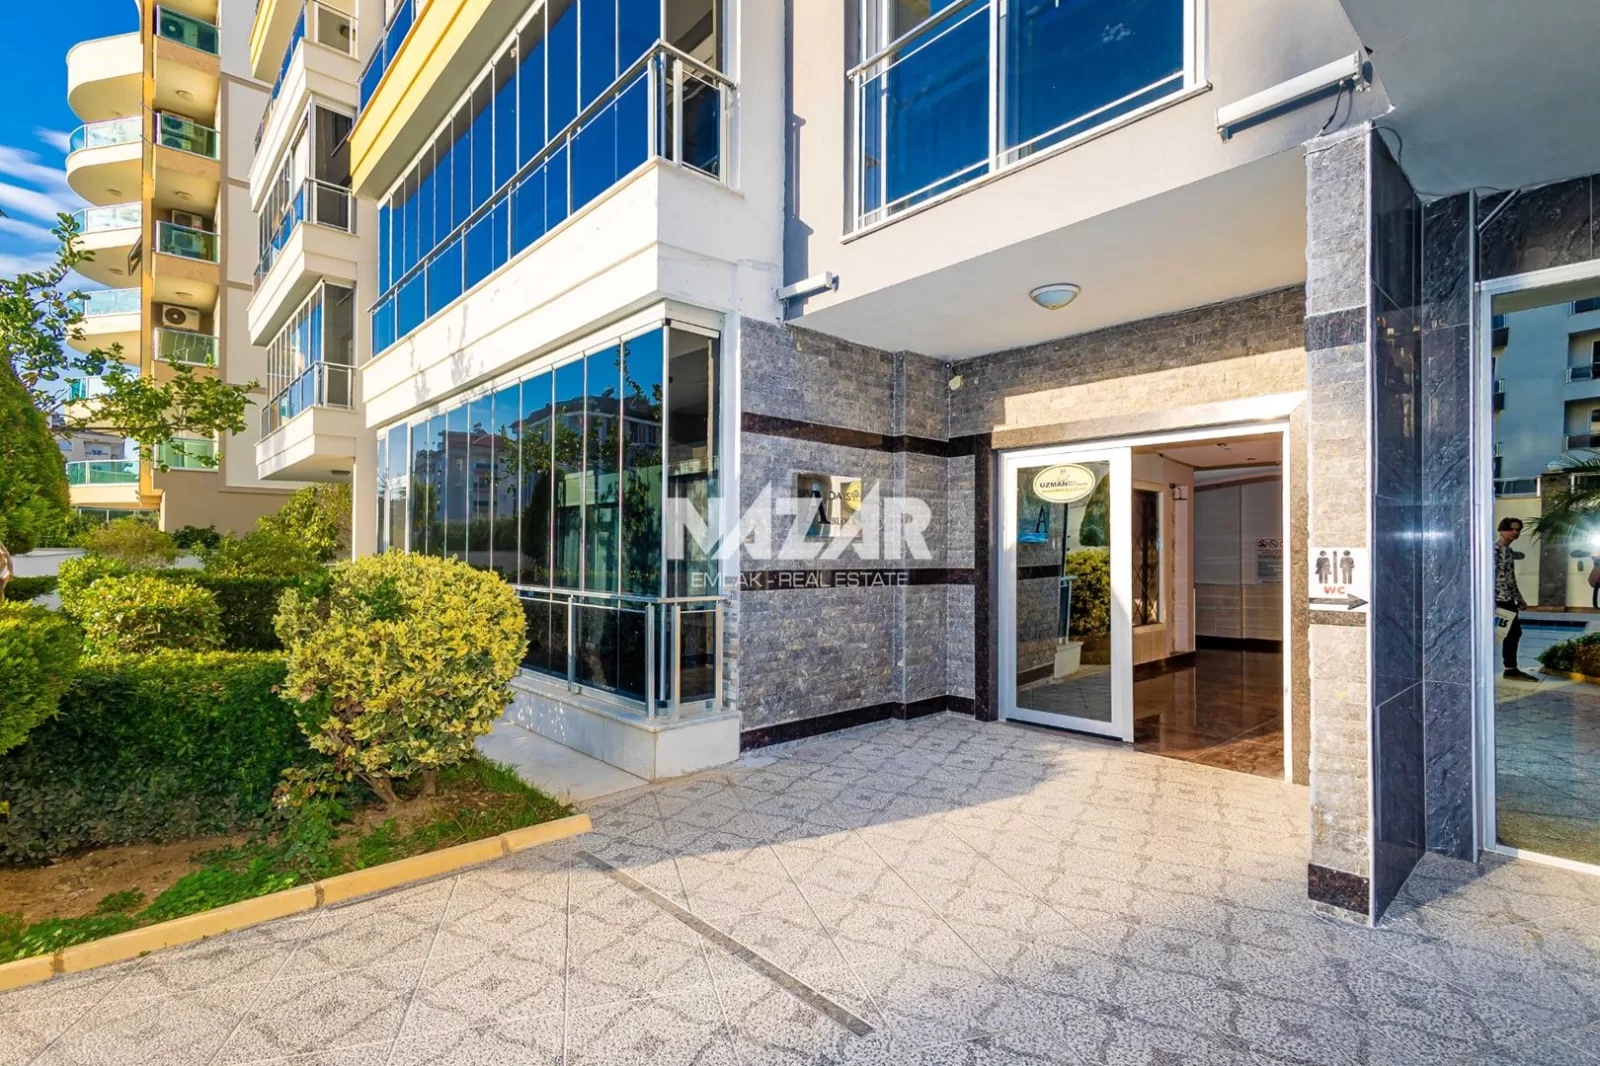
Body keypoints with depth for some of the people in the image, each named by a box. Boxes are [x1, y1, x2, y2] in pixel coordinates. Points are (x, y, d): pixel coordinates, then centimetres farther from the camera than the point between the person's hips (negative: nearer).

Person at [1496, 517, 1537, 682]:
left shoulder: (1509, 550, 16)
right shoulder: (1493, 549, -13)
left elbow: (1511, 578, 22)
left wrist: (1519, 598, 21)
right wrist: (1492, 600, -23)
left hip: (1509, 600, 9)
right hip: (1497, 600, -9)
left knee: (1514, 633, 11)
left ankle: (1511, 669, 17)